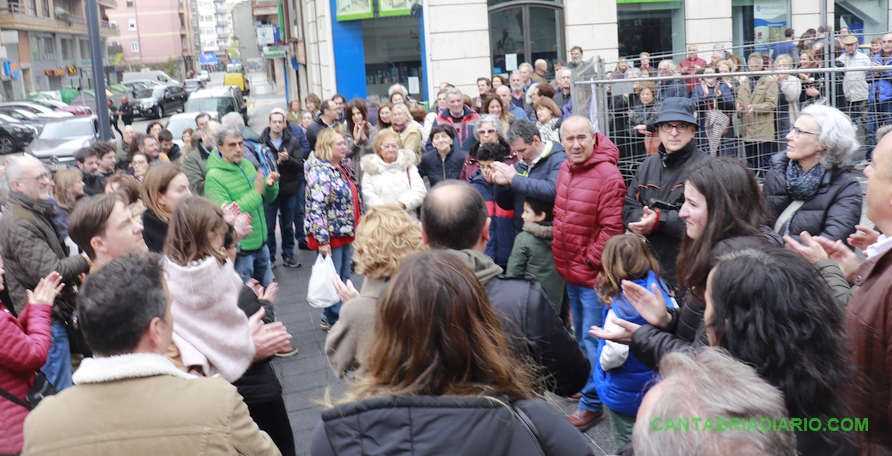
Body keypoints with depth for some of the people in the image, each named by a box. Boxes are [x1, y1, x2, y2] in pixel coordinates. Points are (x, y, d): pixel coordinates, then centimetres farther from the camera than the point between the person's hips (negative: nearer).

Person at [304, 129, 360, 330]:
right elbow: (317, 208, -24)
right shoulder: (320, 171, -18)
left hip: (346, 233, 9)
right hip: (331, 235, -9)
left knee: (345, 278, 16)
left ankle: (330, 316, 30)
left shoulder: (343, 166, 10)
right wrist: (322, 239, -26)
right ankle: (333, 320, 15)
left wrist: (358, 228, 19)